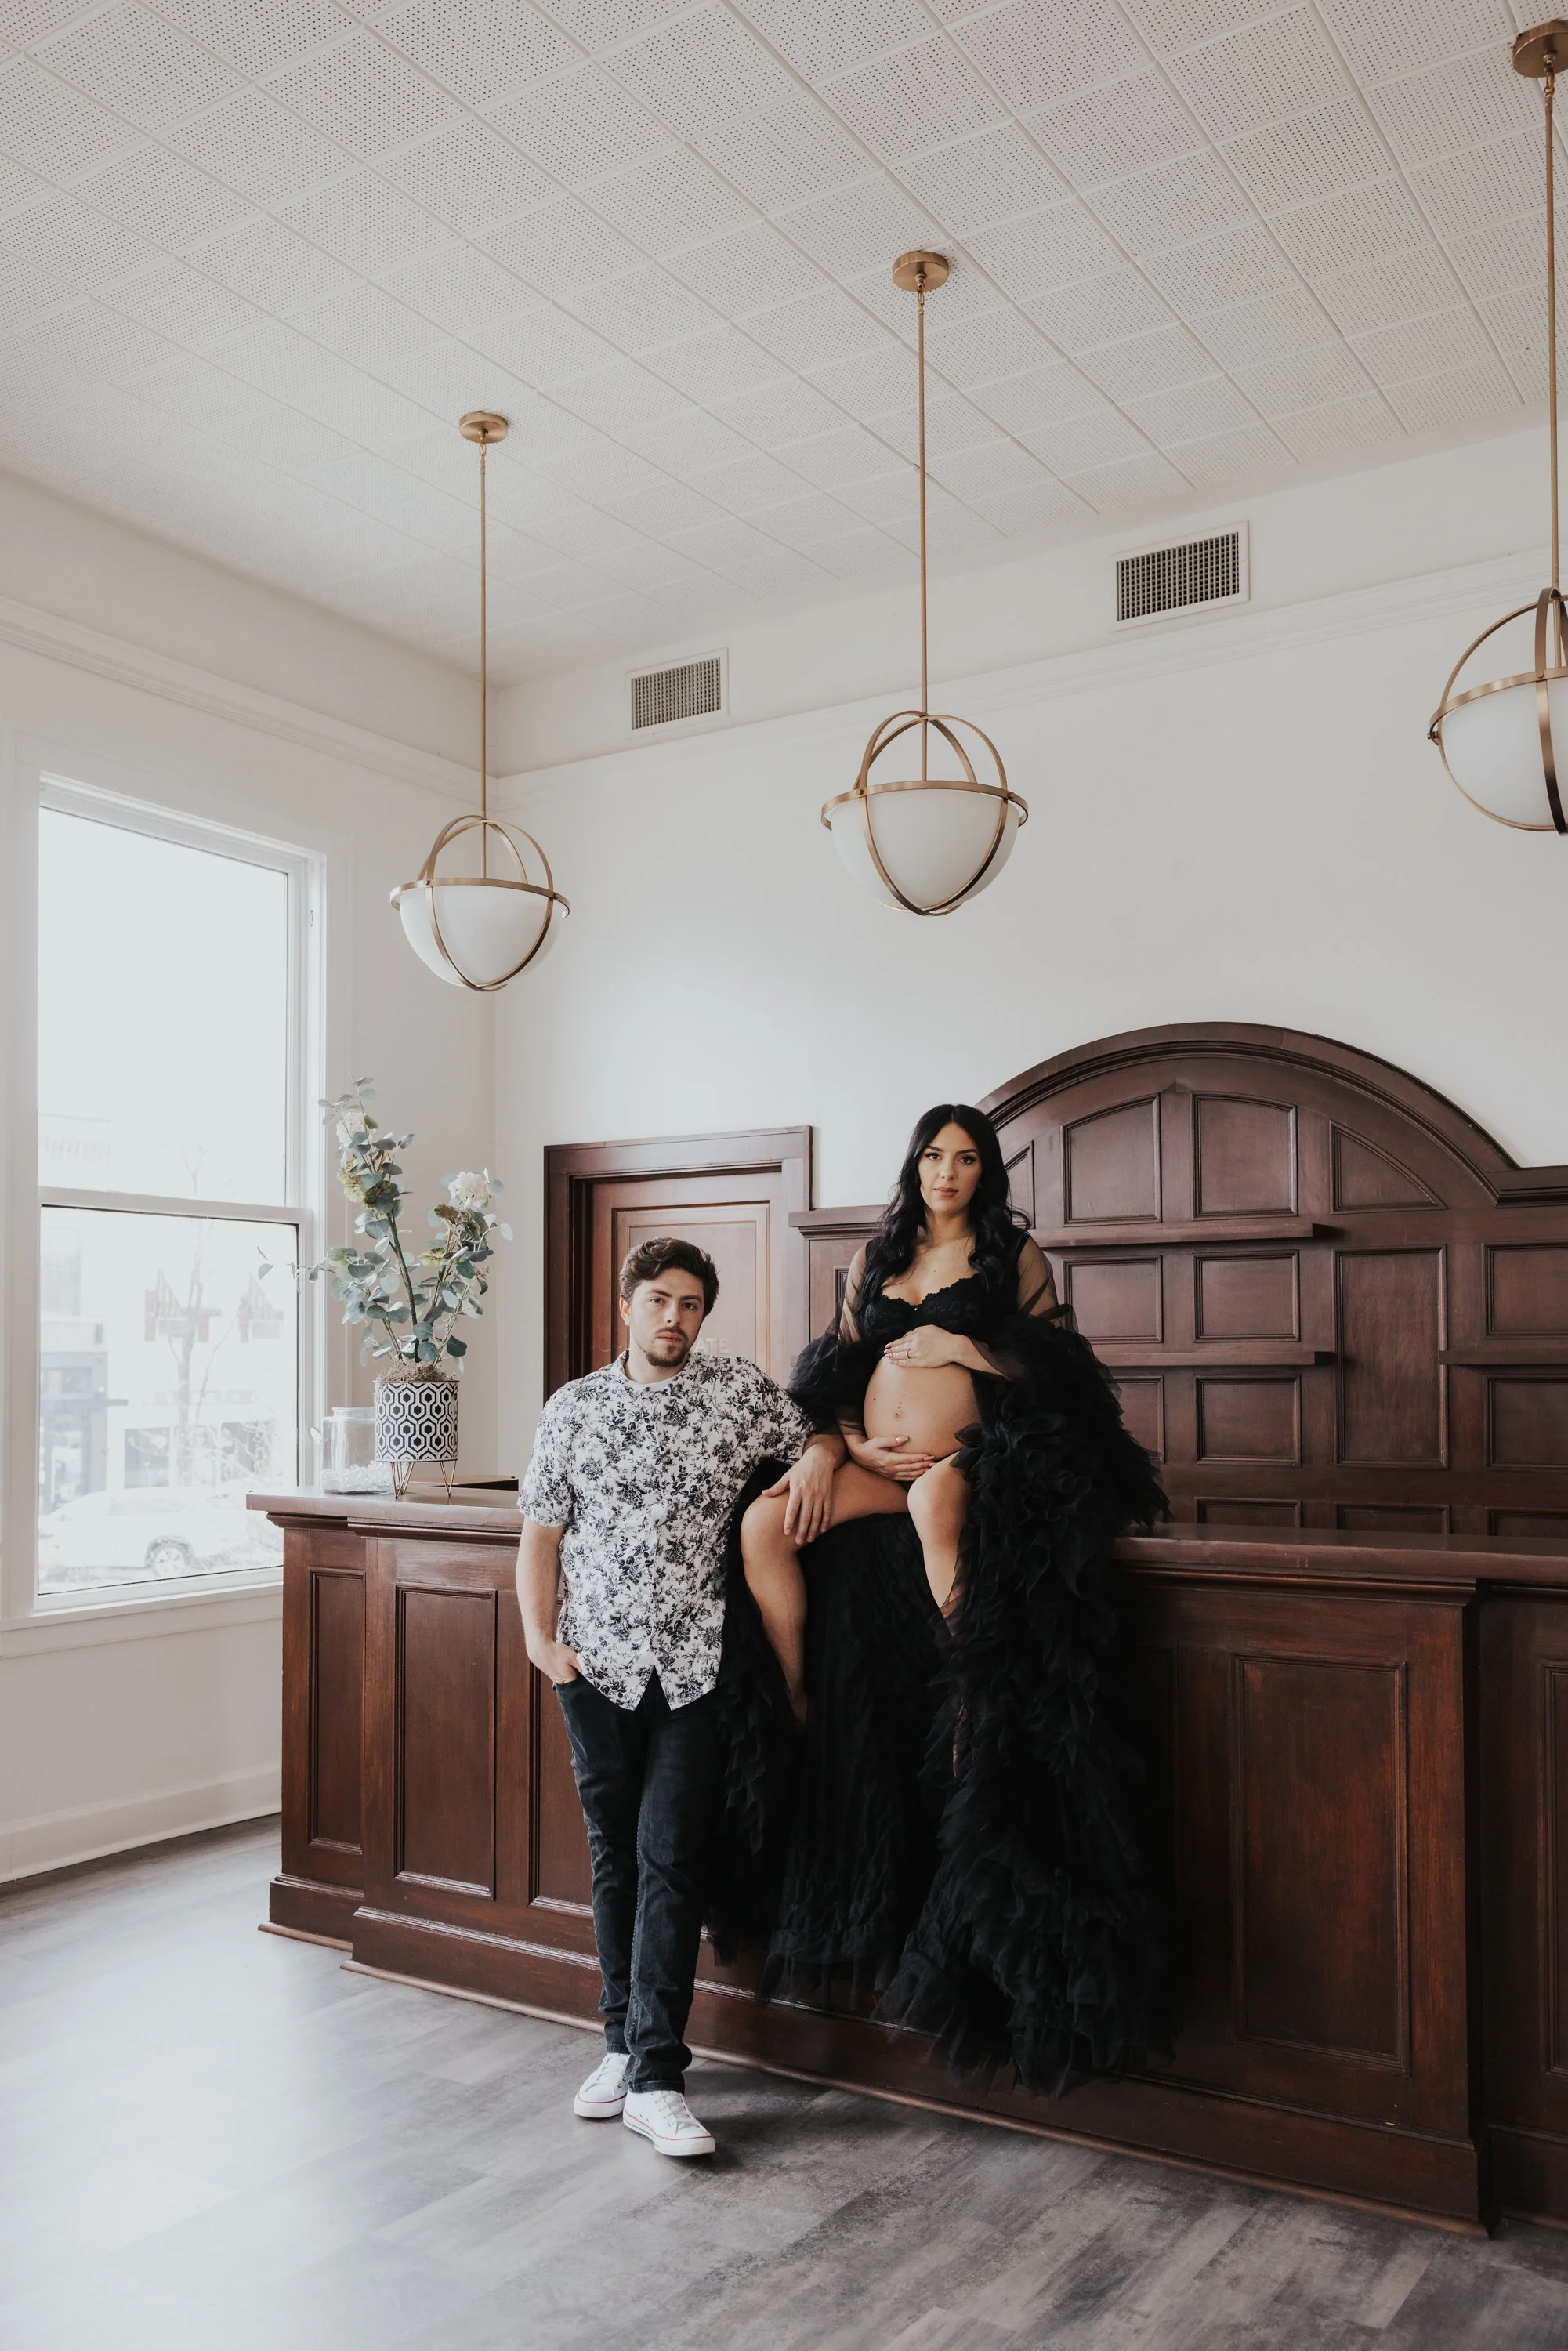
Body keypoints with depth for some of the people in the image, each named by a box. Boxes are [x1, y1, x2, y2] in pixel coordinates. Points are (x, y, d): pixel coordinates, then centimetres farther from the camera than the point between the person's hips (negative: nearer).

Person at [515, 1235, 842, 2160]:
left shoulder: (741, 1390, 4)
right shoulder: (573, 1407, 7)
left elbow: (822, 1434, 16)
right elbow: (542, 1535, 9)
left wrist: (820, 1456, -8)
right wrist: (541, 1638, -2)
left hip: (695, 1665, -2)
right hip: (598, 1664, 2)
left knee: (670, 1859, -5)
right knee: (615, 1856, 10)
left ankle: (656, 2076, 0)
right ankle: (626, 2040, 25)